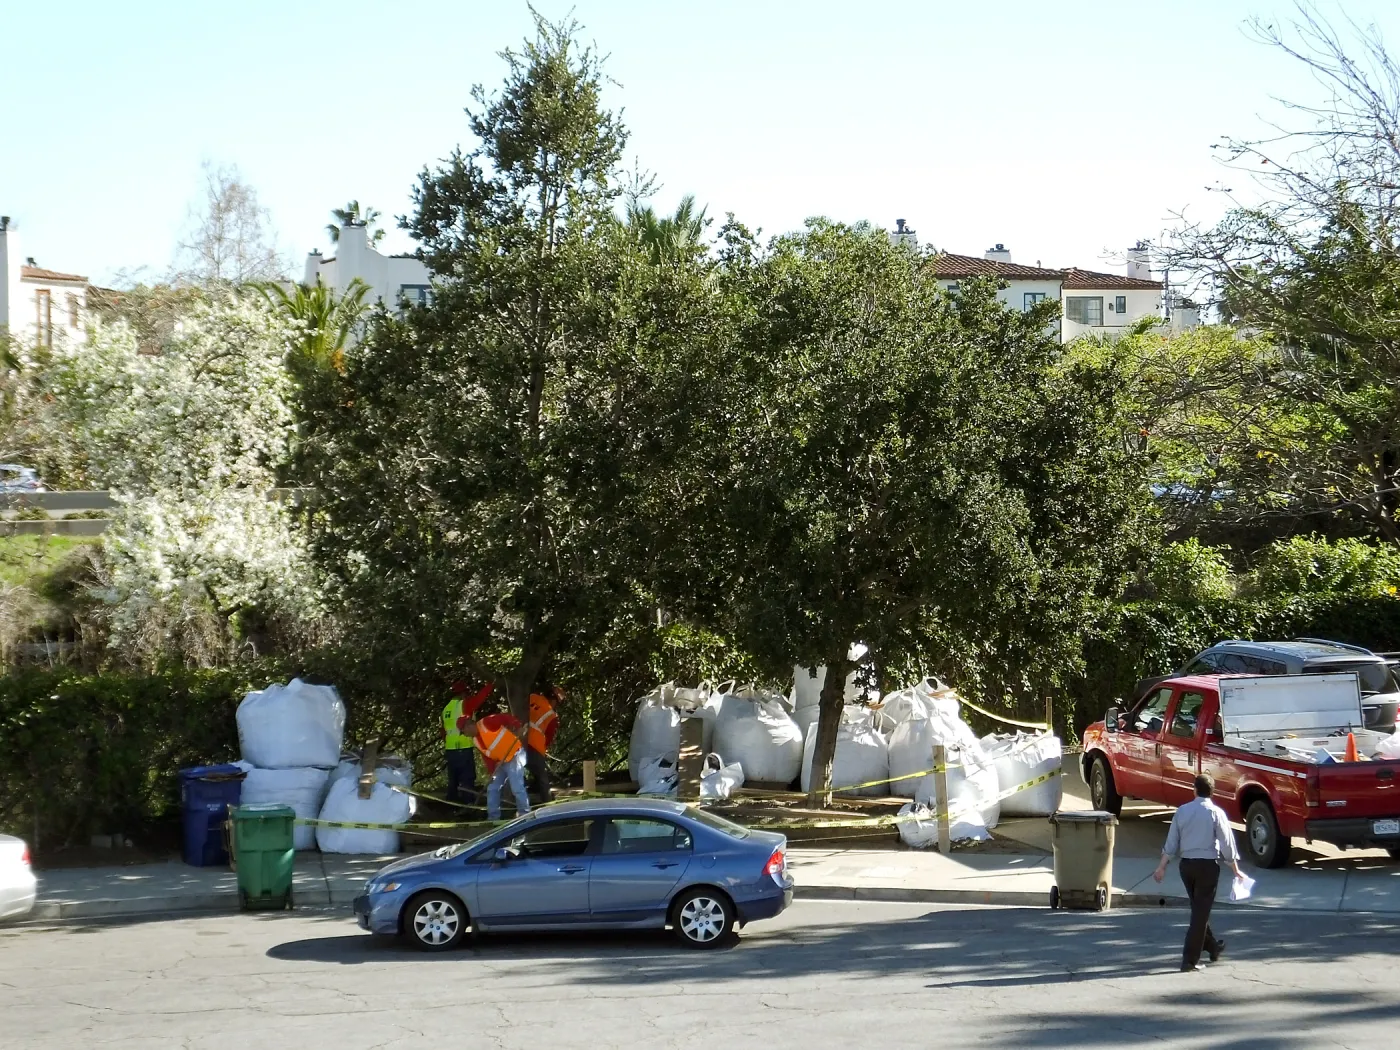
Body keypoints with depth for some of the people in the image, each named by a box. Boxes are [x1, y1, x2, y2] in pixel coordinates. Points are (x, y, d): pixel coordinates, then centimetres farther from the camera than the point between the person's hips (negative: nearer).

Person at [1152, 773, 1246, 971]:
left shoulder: (1182, 811, 2)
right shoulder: (1215, 813, -9)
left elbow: (1171, 842, 5)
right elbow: (1227, 844, -8)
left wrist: (1162, 866, 12)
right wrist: (1236, 870, 2)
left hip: (1186, 865, 4)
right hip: (1207, 865, -4)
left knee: (1199, 909, 21)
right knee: (1201, 912, 0)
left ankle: (1213, 946, 38)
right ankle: (1190, 959, -3)